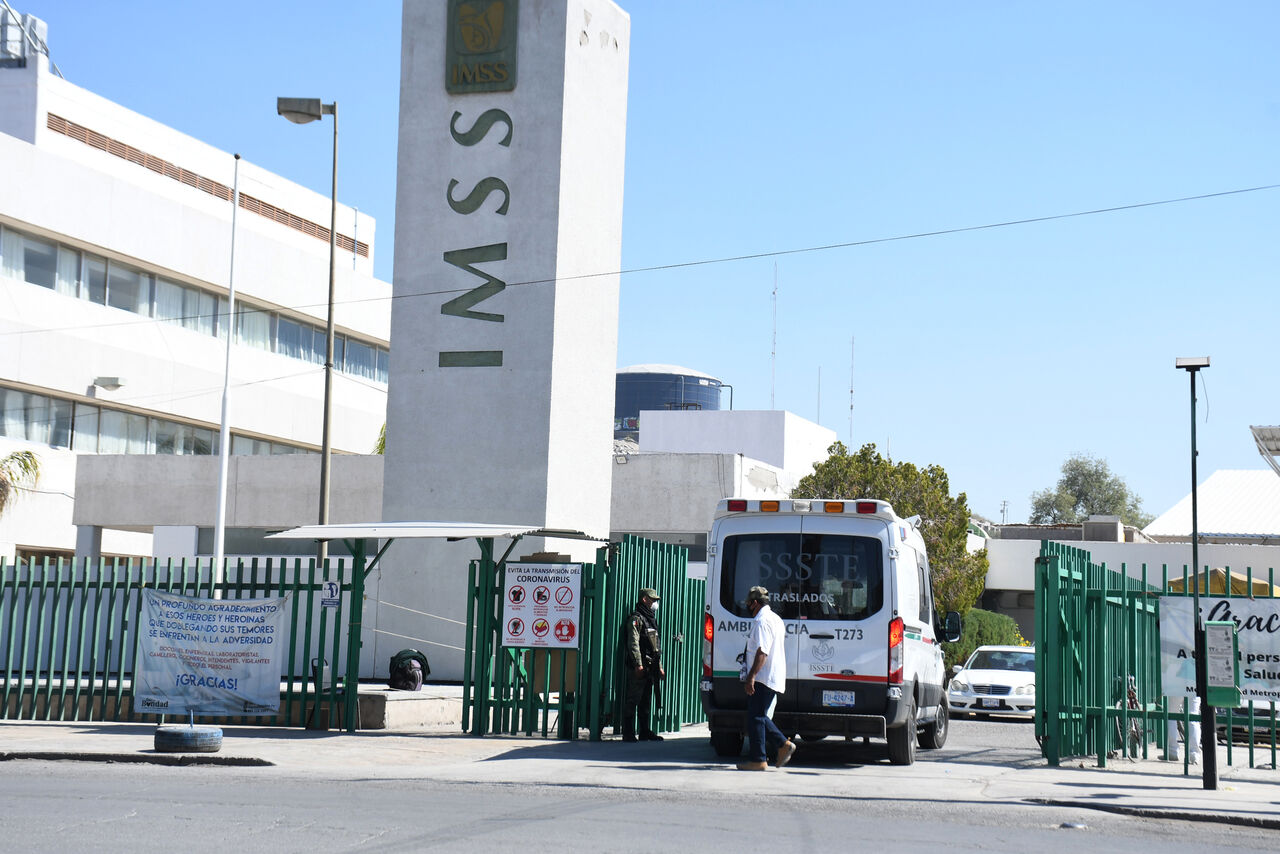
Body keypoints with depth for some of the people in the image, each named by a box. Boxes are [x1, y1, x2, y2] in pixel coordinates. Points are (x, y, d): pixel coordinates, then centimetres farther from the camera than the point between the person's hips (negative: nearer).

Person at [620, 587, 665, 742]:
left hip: (650, 668, 9)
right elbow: (633, 643, -17)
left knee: (646, 700, 13)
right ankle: (628, 733, -6)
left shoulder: (651, 619, 21)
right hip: (638, 667, -9)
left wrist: (659, 667, 23)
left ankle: (645, 732, 18)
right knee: (633, 700, -7)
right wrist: (638, 665, -23)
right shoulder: (636, 618, -8)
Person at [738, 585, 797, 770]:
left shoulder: (762, 621, -15)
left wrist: (751, 676, -28)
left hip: (763, 678, -10)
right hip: (775, 678, 10)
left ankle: (757, 760, -4)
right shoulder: (775, 619, 19)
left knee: (756, 717, -6)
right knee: (759, 716, 16)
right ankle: (784, 745, 12)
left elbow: (762, 652, -25)